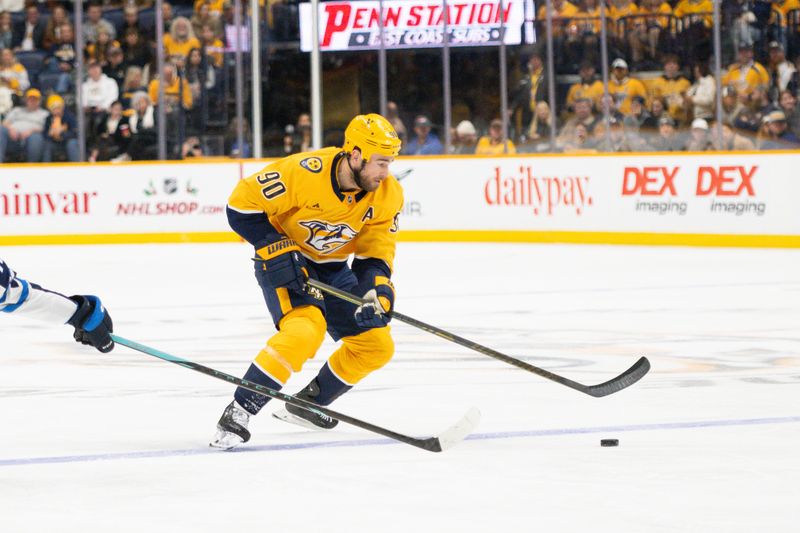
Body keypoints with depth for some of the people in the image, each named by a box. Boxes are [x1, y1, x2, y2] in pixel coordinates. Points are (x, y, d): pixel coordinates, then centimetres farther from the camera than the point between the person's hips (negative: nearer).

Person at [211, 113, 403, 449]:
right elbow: (242, 206, -23)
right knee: (305, 329, -31)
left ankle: (307, 403, 22)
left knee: (377, 345, 3)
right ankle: (238, 413, -24)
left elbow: (377, 249, -5)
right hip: (282, 260, -7)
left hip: (331, 268, 7)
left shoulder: (387, 195, -13)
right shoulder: (303, 172, -30)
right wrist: (275, 248, -29)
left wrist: (378, 285, -25)